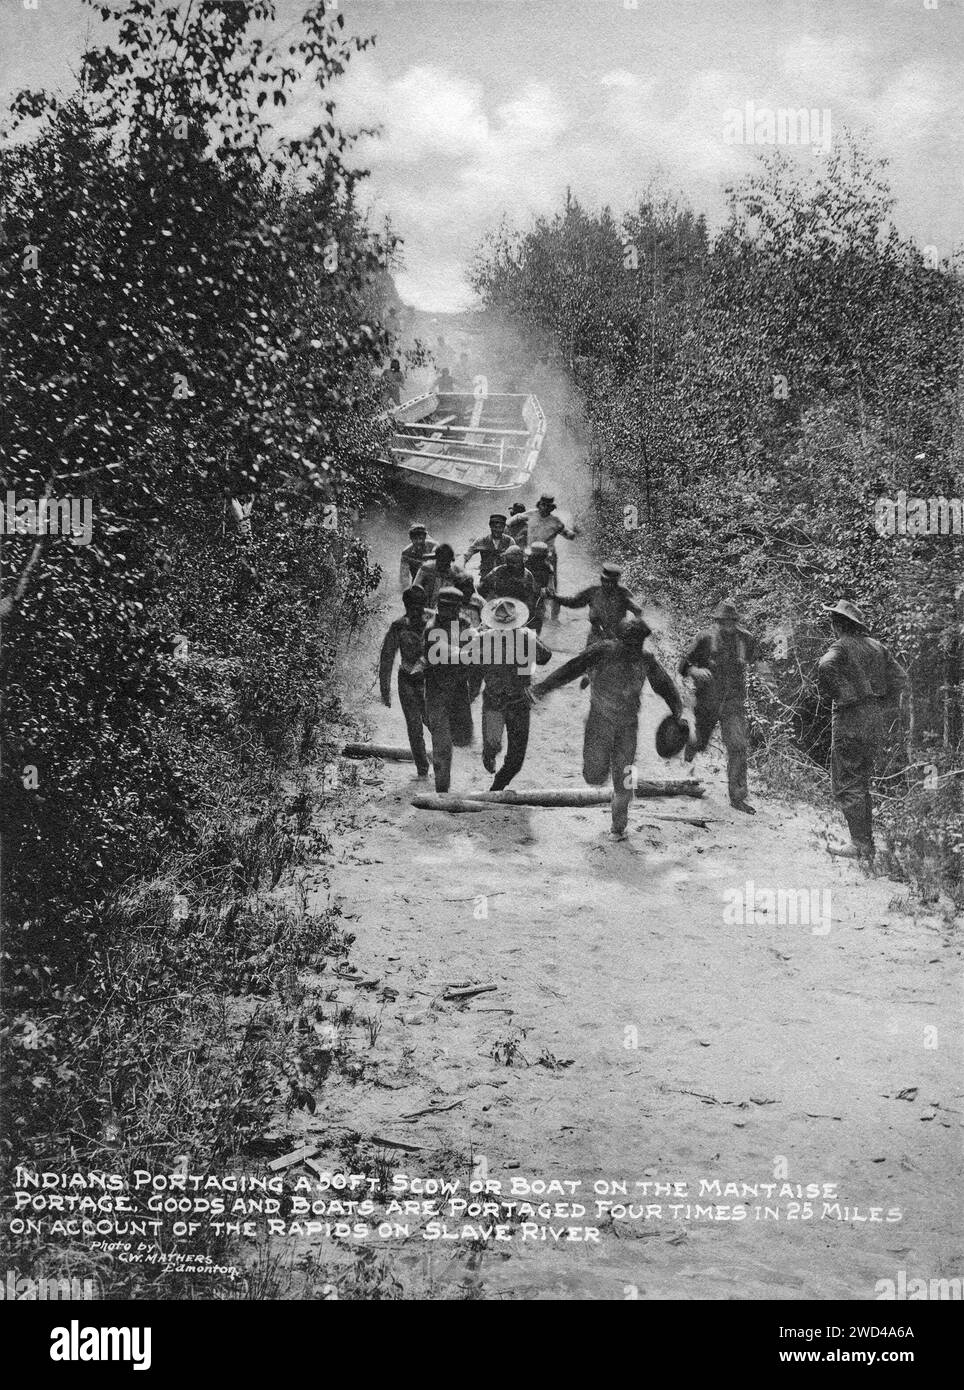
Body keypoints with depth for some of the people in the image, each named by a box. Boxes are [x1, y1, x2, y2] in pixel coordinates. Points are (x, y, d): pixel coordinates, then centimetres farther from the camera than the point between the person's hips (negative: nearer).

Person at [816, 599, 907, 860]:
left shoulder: (842, 646, -10)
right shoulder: (877, 647, 12)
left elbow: (826, 666, -31)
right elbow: (899, 677, 13)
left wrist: (827, 696, -17)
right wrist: (880, 701, 14)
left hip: (851, 721, -8)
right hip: (875, 721, 8)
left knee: (846, 785, -3)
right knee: (862, 784, 17)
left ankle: (860, 845, -6)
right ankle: (868, 842, 20)